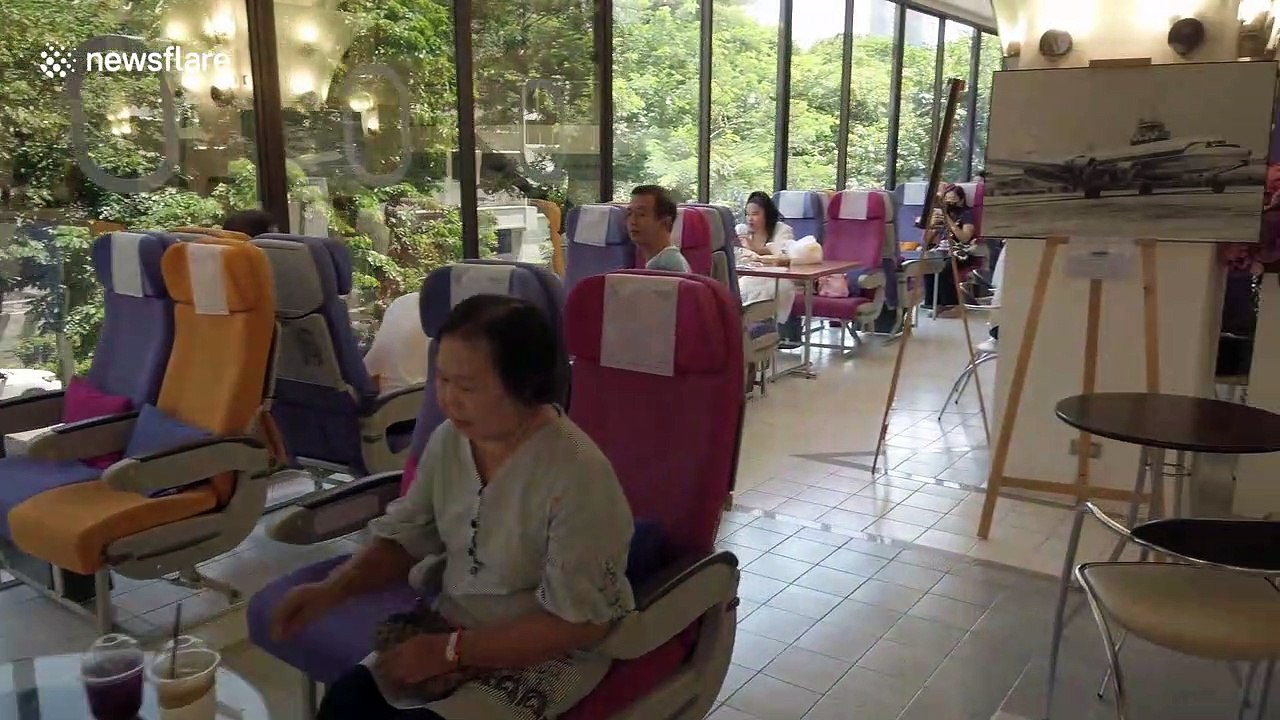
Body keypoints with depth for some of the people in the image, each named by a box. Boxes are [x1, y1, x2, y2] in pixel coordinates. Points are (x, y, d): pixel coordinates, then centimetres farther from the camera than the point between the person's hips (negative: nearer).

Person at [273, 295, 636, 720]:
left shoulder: (577, 474, -26)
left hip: (547, 653, -5)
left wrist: (452, 651, -22)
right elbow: (404, 539, 7)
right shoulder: (449, 439, -6)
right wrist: (331, 590, -10)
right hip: (451, 624, 6)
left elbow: (580, 622, -22)